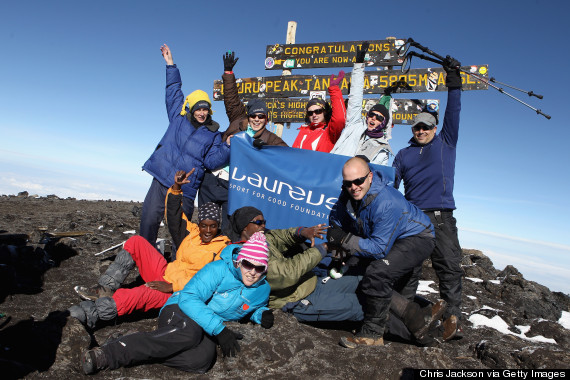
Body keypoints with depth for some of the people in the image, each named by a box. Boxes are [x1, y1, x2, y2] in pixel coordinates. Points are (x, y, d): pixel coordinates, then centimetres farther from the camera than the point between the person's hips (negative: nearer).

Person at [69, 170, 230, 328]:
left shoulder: (222, 248, -8)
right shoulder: (192, 232, 10)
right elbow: (173, 214, 14)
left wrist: (172, 287, -24)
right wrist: (176, 187, -2)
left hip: (181, 293, -7)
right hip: (164, 273, 7)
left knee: (143, 294, -38)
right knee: (135, 242, -3)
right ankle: (106, 289, -10)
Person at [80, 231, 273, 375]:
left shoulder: (263, 289, 4)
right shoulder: (219, 269, -13)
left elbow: (256, 307, 28)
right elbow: (188, 298, -20)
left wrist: (262, 314, 1)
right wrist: (219, 329, -28)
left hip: (207, 330, 4)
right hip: (180, 311, -4)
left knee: (204, 358, -35)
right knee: (190, 331, -44)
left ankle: (147, 349, -21)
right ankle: (107, 353, -37)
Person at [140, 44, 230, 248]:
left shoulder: (213, 135, 7)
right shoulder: (178, 118, 11)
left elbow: (211, 161, -1)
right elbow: (174, 91, 16)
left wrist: (228, 147, -13)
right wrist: (170, 64, 17)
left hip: (185, 188, -1)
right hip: (161, 180, 2)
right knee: (149, 220, 0)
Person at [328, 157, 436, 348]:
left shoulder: (386, 203, -36)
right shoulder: (348, 194, -12)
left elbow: (380, 249, -34)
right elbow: (336, 219, 7)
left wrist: (345, 240, -36)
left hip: (417, 237, -9)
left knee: (378, 273, -31)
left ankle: (372, 334, -16)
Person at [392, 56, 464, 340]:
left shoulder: (446, 143, 15)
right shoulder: (404, 155, 20)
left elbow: (453, 114, 5)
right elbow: (390, 184, 14)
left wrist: (454, 84, -2)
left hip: (441, 216, -2)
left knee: (448, 264, -8)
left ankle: (452, 315, -5)